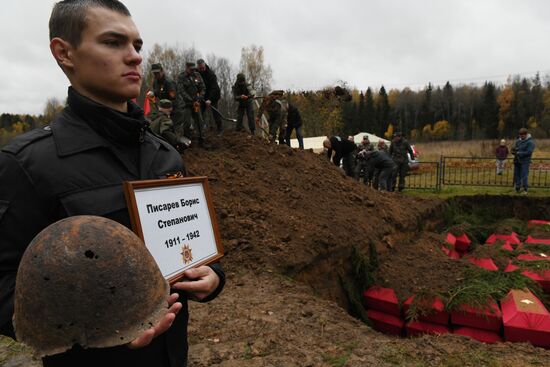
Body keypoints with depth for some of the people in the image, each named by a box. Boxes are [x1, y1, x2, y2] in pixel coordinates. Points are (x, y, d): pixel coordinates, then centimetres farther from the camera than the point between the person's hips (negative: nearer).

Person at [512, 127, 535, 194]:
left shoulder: (530, 142, -8)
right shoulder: (518, 141, 8)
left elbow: (529, 152, -16)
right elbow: (513, 150, 8)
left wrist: (519, 153, -17)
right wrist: (514, 150, -15)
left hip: (525, 161, -5)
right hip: (517, 161, 5)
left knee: (524, 175, -6)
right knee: (517, 175, 8)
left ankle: (525, 189, 3)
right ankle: (517, 188, 17)